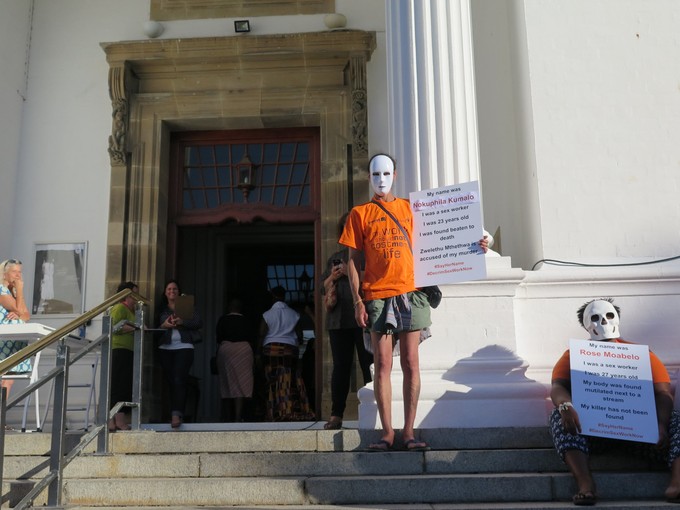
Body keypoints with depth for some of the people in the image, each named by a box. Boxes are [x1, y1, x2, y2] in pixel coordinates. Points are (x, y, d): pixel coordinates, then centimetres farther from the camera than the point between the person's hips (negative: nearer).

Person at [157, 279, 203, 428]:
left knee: (179, 380, -17)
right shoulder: (161, 309, 16)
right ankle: (176, 414, 7)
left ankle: (177, 414, -24)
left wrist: (182, 322, -14)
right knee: (171, 382, 2)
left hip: (184, 347, -3)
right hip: (166, 349, 3)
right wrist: (163, 325, -10)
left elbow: (199, 323, 0)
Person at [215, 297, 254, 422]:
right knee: (241, 384, -6)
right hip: (243, 350, -1)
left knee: (227, 385, 9)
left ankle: (228, 417, 13)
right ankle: (238, 417, -16)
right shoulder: (245, 320, 5)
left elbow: (218, 338, 5)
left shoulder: (222, 320, 5)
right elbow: (250, 338, 6)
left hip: (225, 350, 1)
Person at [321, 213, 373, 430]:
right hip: (339, 320, 4)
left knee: (369, 365, -6)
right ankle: (336, 415, 5)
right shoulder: (335, 257, 22)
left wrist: (350, 272, -11)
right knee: (340, 367, 3)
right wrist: (332, 277, 2)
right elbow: (324, 286, 22)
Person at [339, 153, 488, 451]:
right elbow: (353, 260, 7)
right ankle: (387, 433, 3)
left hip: (410, 294, 1)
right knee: (382, 365, -2)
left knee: (410, 364, 0)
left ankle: (409, 432, 5)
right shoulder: (360, 214, 11)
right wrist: (357, 301, -2)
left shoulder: (410, 208, 16)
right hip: (377, 297, -1)